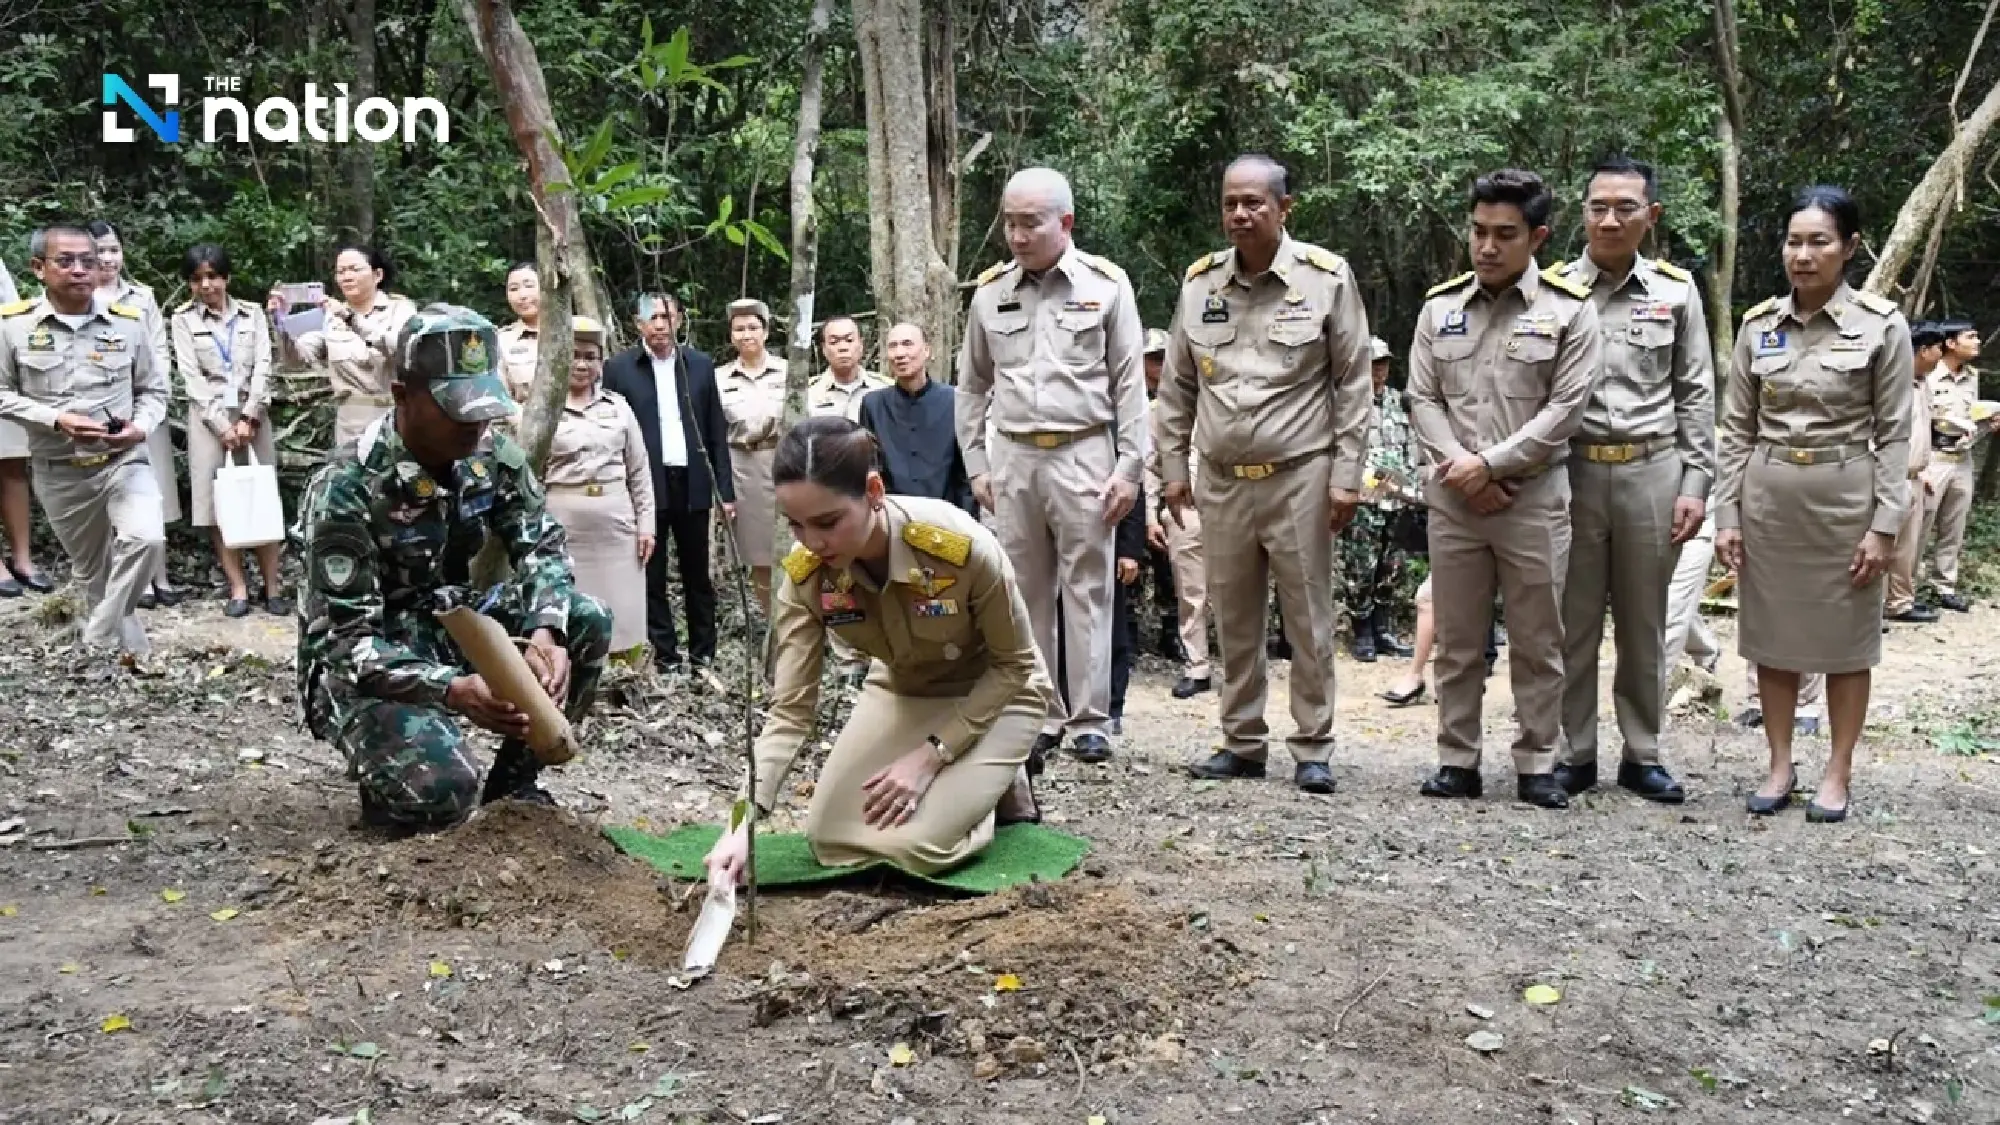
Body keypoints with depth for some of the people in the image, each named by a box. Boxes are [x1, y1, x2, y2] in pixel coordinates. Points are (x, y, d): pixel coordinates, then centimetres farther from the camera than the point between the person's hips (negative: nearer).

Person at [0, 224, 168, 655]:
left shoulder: (129, 321, 0)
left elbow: (153, 389, 8)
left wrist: (141, 427, -12)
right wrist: (56, 419, -16)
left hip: (124, 460, 0)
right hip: (59, 472, 0)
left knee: (147, 539, -26)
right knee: (92, 571, 12)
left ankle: (100, 643, -10)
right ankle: (129, 650, 31)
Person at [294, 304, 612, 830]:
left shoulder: (491, 453, -7)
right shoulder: (349, 488, -25)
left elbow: (542, 545, -3)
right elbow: (347, 641, -26)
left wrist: (545, 630, -26)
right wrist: (452, 691, -42)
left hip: (449, 622, 7)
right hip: (361, 663, -6)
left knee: (587, 621, -14)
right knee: (442, 791, -31)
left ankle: (512, 782, 3)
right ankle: (391, 782, 9)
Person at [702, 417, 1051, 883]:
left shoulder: (962, 545, -37)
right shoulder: (805, 577, -24)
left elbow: (1014, 663, -20)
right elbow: (790, 710, -20)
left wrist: (931, 756, -23)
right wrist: (745, 821, -34)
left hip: (994, 694, -4)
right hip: (901, 690, 5)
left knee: (912, 844, -21)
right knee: (830, 839, -5)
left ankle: (1003, 788, 9)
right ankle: (960, 781, 17)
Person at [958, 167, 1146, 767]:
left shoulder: (1106, 284, -1)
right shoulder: (990, 291, 7)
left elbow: (1130, 383, 0)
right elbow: (972, 386, 15)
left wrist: (1128, 467, -5)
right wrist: (976, 465, 9)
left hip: (1083, 455, -3)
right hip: (1014, 458, 3)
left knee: (1087, 591, 1)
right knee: (1026, 594, 7)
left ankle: (1090, 722, 8)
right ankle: (1041, 716, 17)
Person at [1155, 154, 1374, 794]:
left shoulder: (1327, 278, -3)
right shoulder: (1199, 282, 6)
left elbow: (1353, 383, -2)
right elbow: (1177, 387, 12)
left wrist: (1347, 475, -7)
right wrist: (1173, 468, 9)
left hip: (1301, 477, -3)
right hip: (1221, 480, 4)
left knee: (1308, 620, 3)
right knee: (1233, 620, 11)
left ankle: (1313, 750, 14)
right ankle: (1242, 743, 23)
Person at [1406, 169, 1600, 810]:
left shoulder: (1569, 311, -1)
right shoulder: (1440, 307, 8)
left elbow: (1565, 407, -7)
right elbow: (1422, 399, 6)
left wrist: (1490, 463, -12)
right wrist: (1460, 468, -8)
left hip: (1534, 497, -2)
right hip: (1453, 497, 3)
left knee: (1538, 643, 5)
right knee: (1457, 641, 9)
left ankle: (1536, 766, 16)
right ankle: (1458, 761, 18)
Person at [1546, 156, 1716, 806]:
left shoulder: (1676, 291, 6)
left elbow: (1696, 394, 8)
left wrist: (1695, 483, 1)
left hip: (1653, 471, 1)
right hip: (1572, 470, -1)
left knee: (1644, 622, 9)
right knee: (1573, 620, 5)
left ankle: (1642, 754, 21)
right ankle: (1575, 753, 16)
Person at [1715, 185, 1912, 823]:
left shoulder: (1883, 326, -6)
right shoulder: (1758, 326, 2)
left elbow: (1894, 435, -5)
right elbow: (1736, 430, 5)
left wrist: (1885, 525, -10)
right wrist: (1728, 514, 0)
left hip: (1845, 497, -3)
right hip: (1768, 497, 3)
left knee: (1845, 640, 7)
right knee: (1773, 636, 9)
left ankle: (1837, 774, 18)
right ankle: (1780, 765, 22)